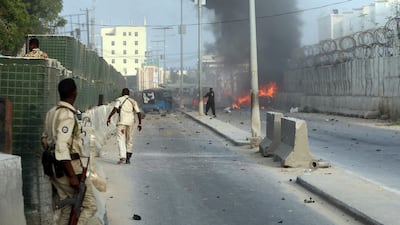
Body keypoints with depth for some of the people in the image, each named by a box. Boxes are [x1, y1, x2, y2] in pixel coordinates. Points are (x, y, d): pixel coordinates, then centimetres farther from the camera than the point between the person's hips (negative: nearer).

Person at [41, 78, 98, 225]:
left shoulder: (51, 112, 12)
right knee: (89, 206, -3)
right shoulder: (67, 115, -18)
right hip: (68, 168, -9)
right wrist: (72, 176, -24)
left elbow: (45, 140, 21)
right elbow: (61, 147, -25)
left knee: (67, 208, 15)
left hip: (55, 168, 10)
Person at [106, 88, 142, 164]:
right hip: (130, 122, 4)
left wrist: (108, 118, -10)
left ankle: (122, 156, -22)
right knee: (129, 140, 13)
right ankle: (128, 157, 12)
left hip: (122, 122, -4)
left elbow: (115, 109, -11)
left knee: (121, 139, -5)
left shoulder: (119, 99, 5)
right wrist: (140, 123, 11)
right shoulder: (133, 101, 15)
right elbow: (138, 113, 7)